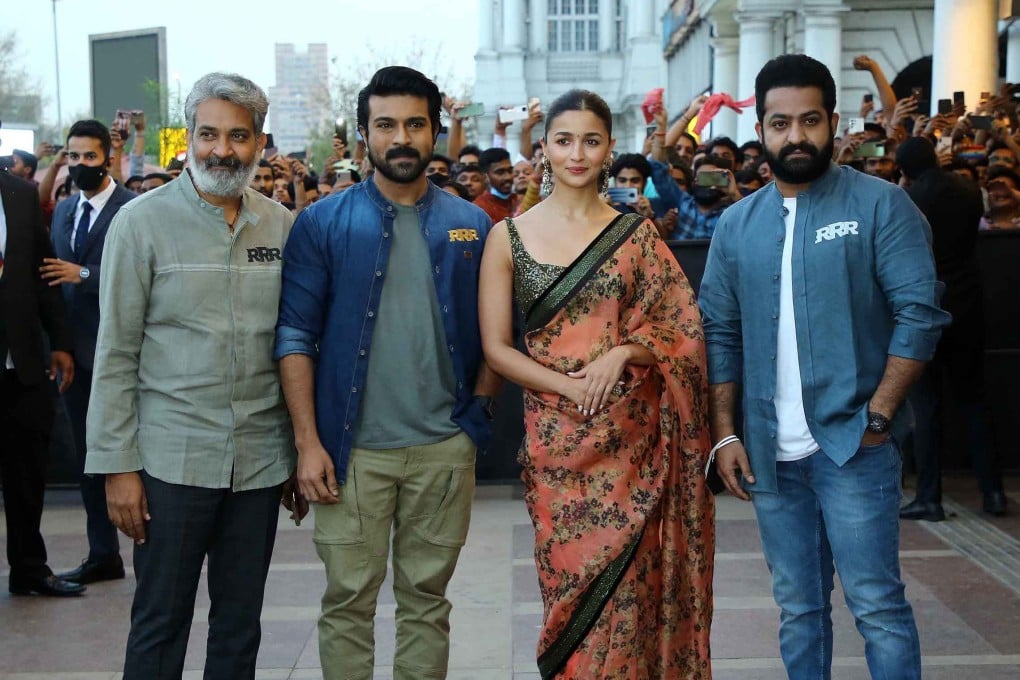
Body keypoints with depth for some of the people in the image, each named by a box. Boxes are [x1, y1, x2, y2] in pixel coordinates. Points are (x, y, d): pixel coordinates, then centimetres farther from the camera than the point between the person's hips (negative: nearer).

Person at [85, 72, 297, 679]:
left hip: (261, 461, 3)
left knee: (241, 625, 13)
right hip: (171, 461, -3)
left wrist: (303, 450, 9)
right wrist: (118, 465, -8)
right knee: (159, 625, 6)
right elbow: (116, 352, -5)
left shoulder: (283, 226, 5)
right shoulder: (142, 222, -4)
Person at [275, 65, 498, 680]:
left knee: (427, 597, 13)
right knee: (349, 600, 6)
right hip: (352, 448, -1)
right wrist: (308, 442, -9)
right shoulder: (323, 224, -1)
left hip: (445, 446, 2)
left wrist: (479, 405, -2)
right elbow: (296, 336, -3)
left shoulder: (472, 225, 6)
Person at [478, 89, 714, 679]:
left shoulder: (636, 232, 5)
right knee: (571, 582, 4)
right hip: (556, 431, 0)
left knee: (631, 584, 3)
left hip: (633, 431, 1)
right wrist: (569, 387, -13)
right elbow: (496, 348, 0)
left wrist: (624, 352, -13)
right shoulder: (510, 236, 2)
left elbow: (684, 323, 5)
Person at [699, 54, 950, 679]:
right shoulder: (737, 225, 8)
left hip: (851, 446, -4)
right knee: (798, 607, 14)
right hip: (770, 454, 4)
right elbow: (721, 335, 10)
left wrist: (877, 418, -14)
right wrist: (725, 435, 3)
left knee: (876, 603, -1)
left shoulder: (881, 204, -4)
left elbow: (920, 314, -9)